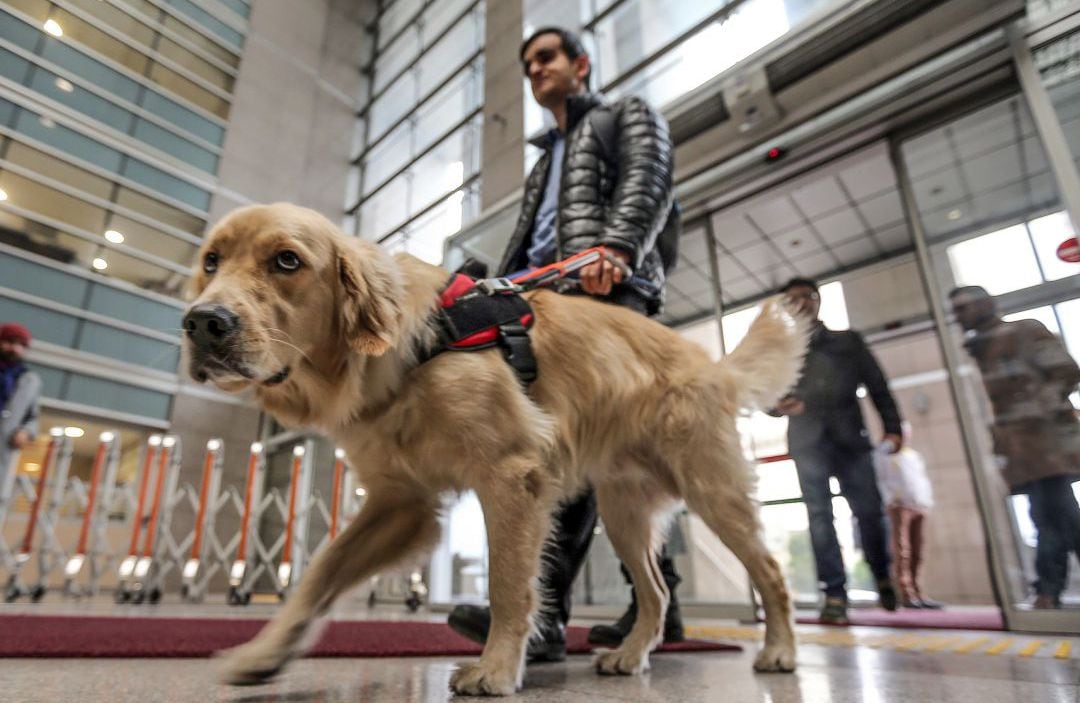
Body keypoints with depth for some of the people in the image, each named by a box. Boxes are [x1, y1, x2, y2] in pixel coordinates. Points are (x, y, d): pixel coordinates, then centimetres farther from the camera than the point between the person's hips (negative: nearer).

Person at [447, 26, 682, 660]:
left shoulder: (629, 115, 19)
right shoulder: (546, 159, 39)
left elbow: (648, 183, -3)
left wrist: (614, 247, -24)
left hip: (608, 291, -7)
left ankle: (540, 608, -32)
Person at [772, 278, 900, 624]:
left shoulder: (849, 341, 17)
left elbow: (877, 385, 11)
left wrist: (892, 427, -2)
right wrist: (780, 405, -13)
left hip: (850, 436, 1)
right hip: (807, 440, 0)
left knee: (869, 511, 0)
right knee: (820, 516, -4)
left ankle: (884, 579, 23)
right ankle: (835, 594, 0)